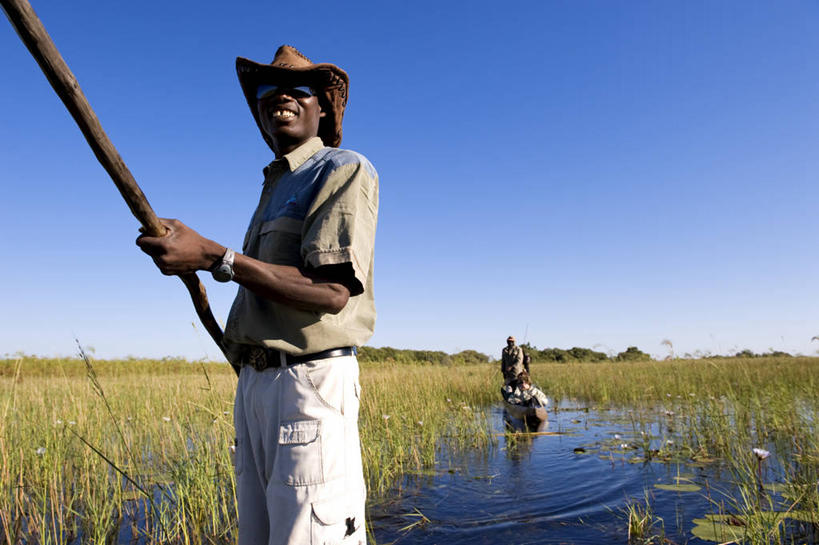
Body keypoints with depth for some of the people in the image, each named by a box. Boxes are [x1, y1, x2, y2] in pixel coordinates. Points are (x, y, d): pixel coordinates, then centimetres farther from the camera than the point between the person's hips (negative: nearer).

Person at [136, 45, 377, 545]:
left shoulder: (343, 170, -3)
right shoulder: (276, 187, 24)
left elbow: (332, 292, -17)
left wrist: (212, 256, -20)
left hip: (308, 381, -9)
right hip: (255, 383, 9)